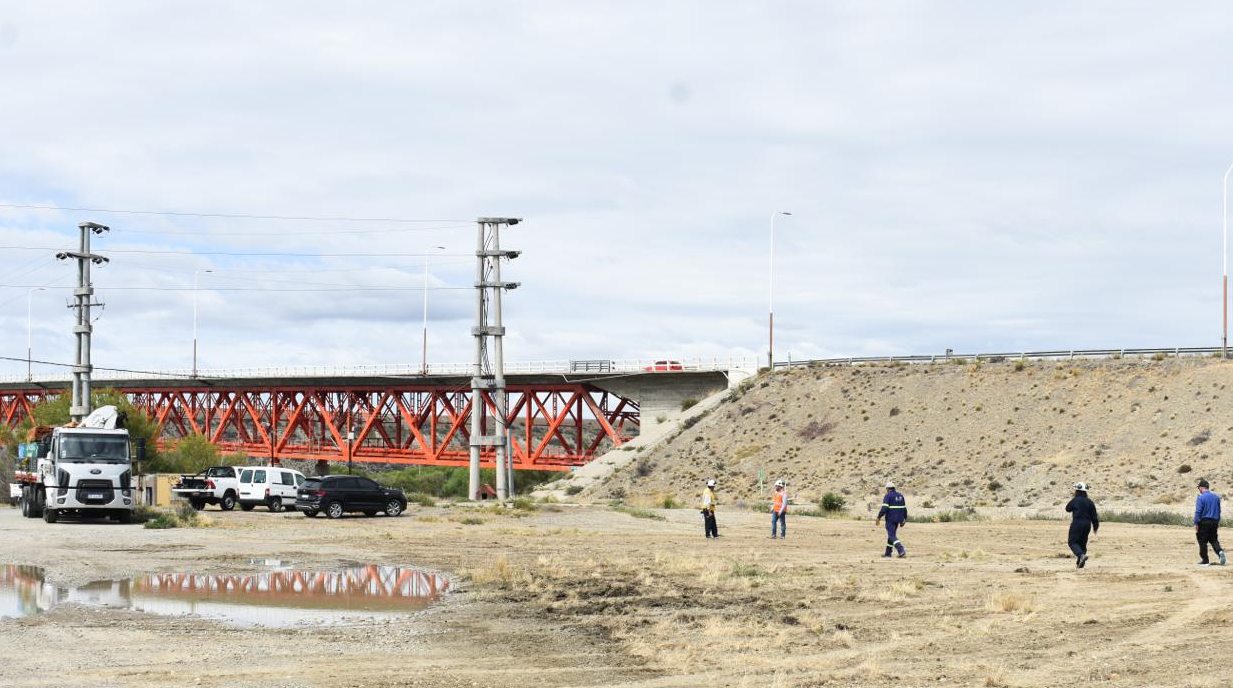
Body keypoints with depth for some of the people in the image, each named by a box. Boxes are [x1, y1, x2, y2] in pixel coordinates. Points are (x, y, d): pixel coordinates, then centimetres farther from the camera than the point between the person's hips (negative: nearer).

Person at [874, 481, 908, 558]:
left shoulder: (888, 496, -10)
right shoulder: (900, 496, 12)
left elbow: (884, 508, -19)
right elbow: (904, 509, 13)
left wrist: (878, 518, -16)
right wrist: (904, 520, 18)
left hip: (890, 519, -7)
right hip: (898, 519, 7)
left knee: (892, 536, -7)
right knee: (891, 535, 17)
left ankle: (902, 551, -25)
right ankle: (888, 553, 21)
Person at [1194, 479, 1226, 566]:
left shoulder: (1201, 498, -11)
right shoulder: (1216, 497, 10)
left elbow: (1198, 512, -15)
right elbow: (1219, 511, 18)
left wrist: (1196, 523, -12)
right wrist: (1218, 522, 27)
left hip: (1204, 522, -6)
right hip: (1214, 522, 6)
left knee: (1202, 542, 3)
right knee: (1213, 540, 15)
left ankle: (1205, 561, 5)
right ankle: (1220, 551, -12)